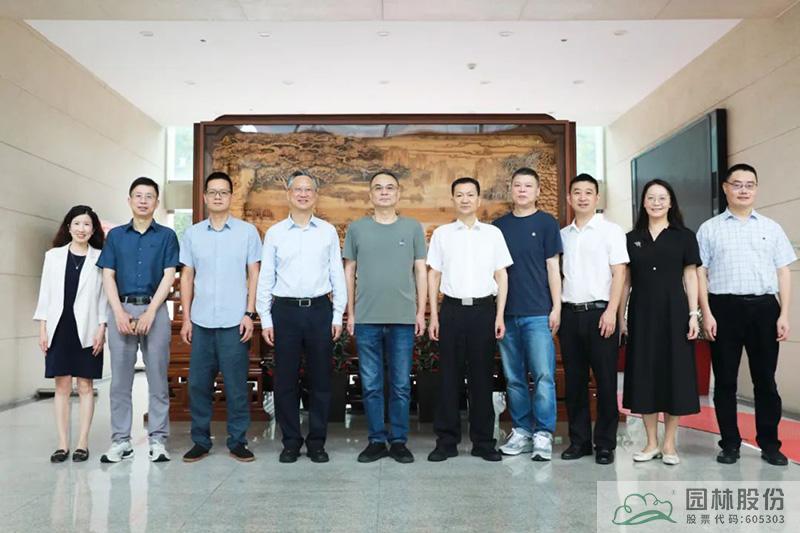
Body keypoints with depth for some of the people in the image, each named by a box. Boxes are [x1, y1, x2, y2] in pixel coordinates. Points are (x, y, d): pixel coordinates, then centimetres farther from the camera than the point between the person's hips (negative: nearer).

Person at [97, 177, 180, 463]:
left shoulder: (166, 236, 6)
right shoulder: (115, 235, 11)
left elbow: (169, 276, -1)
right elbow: (108, 276, 6)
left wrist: (150, 312, -11)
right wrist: (120, 313, -7)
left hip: (155, 310, -2)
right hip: (122, 310, 2)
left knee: (158, 379, 1)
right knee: (120, 380, 4)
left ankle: (158, 440, 9)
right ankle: (120, 441, 13)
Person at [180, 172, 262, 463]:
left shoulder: (247, 231, 2)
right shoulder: (192, 234, 9)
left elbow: (254, 275, 2)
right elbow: (186, 277, 10)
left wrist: (249, 314, -5)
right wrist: (186, 318, 5)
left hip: (234, 322, -2)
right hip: (201, 321, 2)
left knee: (236, 385, 3)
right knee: (198, 384, 7)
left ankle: (238, 441, 16)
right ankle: (200, 441, 20)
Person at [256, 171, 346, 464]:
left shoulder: (328, 231, 7)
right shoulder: (274, 233, 6)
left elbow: (337, 275, 6)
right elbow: (265, 278, 5)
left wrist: (338, 315, 1)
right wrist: (265, 320, 1)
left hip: (320, 310, 0)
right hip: (285, 310, 0)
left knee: (321, 379, 6)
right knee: (285, 379, 5)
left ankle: (317, 442, 19)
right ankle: (291, 441, 19)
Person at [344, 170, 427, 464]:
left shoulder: (413, 227, 7)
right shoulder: (356, 228, 7)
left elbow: (421, 271, 7)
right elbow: (349, 272, 9)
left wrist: (421, 312, 1)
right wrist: (350, 313, 4)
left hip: (403, 319, 0)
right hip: (366, 319, 1)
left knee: (401, 385, 6)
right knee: (371, 385, 7)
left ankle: (398, 441, 18)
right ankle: (376, 440, 19)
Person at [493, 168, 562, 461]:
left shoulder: (546, 223, 4)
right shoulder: (499, 225, 12)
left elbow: (553, 267, 2)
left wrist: (556, 307, -5)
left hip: (538, 313, -3)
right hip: (507, 313, 3)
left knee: (543, 375, -5)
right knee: (514, 378, 8)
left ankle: (543, 435, 4)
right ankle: (521, 432, 19)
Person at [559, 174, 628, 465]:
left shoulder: (611, 230, 2)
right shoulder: (562, 235, 14)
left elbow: (619, 273, -4)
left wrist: (611, 311, -13)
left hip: (599, 311, -4)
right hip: (569, 313, 4)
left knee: (605, 380, 1)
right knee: (574, 380, 7)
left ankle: (605, 443, 11)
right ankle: (579, 440, 17)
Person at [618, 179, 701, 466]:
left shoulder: (684, 236, 4)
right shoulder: (632, 239, 9)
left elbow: (690, 277, 2)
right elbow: (626, 281, 9)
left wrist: (693, 315, -6)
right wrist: (620, 317, 5)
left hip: (673, 312, -1)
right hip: (641, 313, 2)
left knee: (674, 373, 1)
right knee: (644, 374, 4)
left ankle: (669, 443, 14)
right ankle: (651, 442, 16)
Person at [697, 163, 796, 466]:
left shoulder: (771, 228, 11)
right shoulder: (710, 229, 6)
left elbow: (783, 272, 8)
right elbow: (700, 273, 1)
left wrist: (784, 314, 0)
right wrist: (706, 314, -7)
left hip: (764, 307, 2)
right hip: (724, 308, -1)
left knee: (765, 379, 7)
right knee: (725, 380, 5)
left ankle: (769, 444, 18)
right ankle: (730, 444, 16)